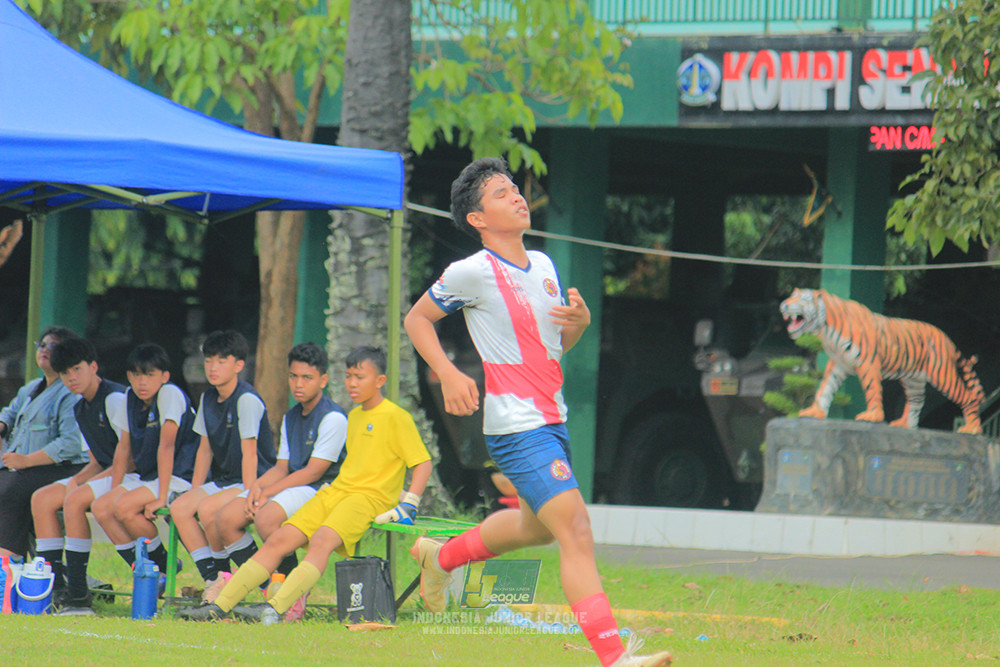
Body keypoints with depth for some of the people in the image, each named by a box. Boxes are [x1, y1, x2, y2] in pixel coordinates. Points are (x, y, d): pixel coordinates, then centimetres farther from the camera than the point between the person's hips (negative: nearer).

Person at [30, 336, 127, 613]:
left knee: (74, 500, -29)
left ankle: (78, 592, -27)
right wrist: (78, 479, -5)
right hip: (105, 474, 10)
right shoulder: (80, 408, 14)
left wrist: (87, 483, -20)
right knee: (42, 498, -2)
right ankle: (55, 585, -8)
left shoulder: (116, 399, -15)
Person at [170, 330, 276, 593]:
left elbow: (249, 452, -18)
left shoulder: (247, 400, -15)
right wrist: (194, 491, 9)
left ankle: (223, 573, -10)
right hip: (224, 480, 8)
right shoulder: (208, 399, 8)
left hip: (254, 481, -8)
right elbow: (206, 449, 14)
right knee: (179, 508, -13)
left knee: (208, 509, -30)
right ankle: (211, 579, -13)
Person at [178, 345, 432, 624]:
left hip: (370, 497, -8)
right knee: (278, 541, -7)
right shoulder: (354, 416, 20)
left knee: (322, 540, -34)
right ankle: (220, 606, -10)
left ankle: (275, 608, -50)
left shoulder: (396, 417, -5)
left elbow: (423, 463, -7)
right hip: (337, 492, 8)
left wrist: (406, 507, -13)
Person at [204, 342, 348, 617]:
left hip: (323, 488, -8)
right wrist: (257, 487, -6)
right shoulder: (290, 418, 17)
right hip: (292, 486, 9)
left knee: (266, 517, -34)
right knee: (226, 519, -9)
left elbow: (314, 471, -16)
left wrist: (268, 491, -16)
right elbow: (282, 468, 16)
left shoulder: (333, 418, -11)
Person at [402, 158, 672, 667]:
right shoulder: (473, 272, -10)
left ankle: (441, 557, 49)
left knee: (537, 525, 28)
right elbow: (416, 319, 2)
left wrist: (579, 323, -2)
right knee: (576, 534, -18)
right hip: (517, 428, -9)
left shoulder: (543, 265, 10)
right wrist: (448, 374, -11)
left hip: (552, 422, 9)